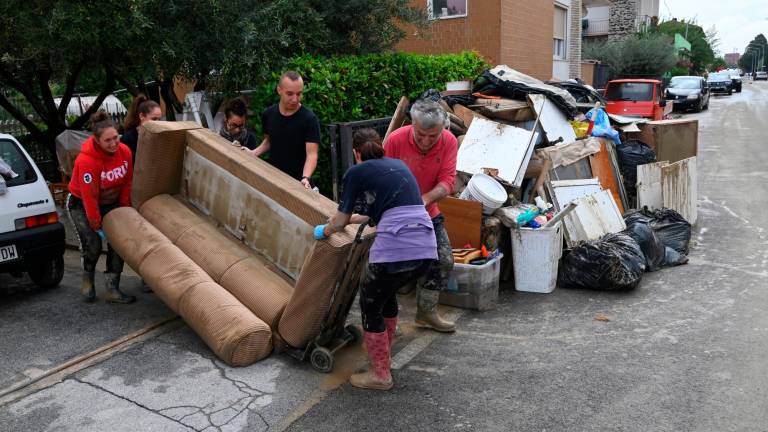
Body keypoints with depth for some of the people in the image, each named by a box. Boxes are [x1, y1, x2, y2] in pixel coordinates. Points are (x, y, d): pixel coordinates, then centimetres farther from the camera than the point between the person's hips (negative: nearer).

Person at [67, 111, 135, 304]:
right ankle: (87, 282, 14)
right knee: (93, 244, -14)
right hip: (81, 204, -5)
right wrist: (97, 226, -20)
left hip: (111, 202, 5)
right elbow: (89, 198, -27)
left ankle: (113, 289, 2)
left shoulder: (124, 151, -16)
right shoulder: (86, 160, -32)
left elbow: (127, 183, -4)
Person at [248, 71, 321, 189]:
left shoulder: (309, 119, -17)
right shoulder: (268, 114, -2)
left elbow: (312, 154, -22)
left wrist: (305, 178, -38)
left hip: (298, 182, -4)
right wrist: (254, 153, -3)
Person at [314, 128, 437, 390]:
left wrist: (324, 231, 34)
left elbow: (340, 221, 12)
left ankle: (380, 375, 23)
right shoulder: (399, 165, 24)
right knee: (386, 293, 30)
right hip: (427, 249, 7)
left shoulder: (357, 173, 7)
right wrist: (352, 219, 49)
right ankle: (384, 352, 45)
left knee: (370, 306, 14)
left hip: (395, 249, -7)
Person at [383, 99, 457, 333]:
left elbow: (447, 181, -20)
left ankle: (426, 312, 25)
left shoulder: (449, 142, -14)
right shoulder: (395, 140, -23)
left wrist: (423, 200, -37)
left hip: (428, 211, 4)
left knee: (444, 261, 6)